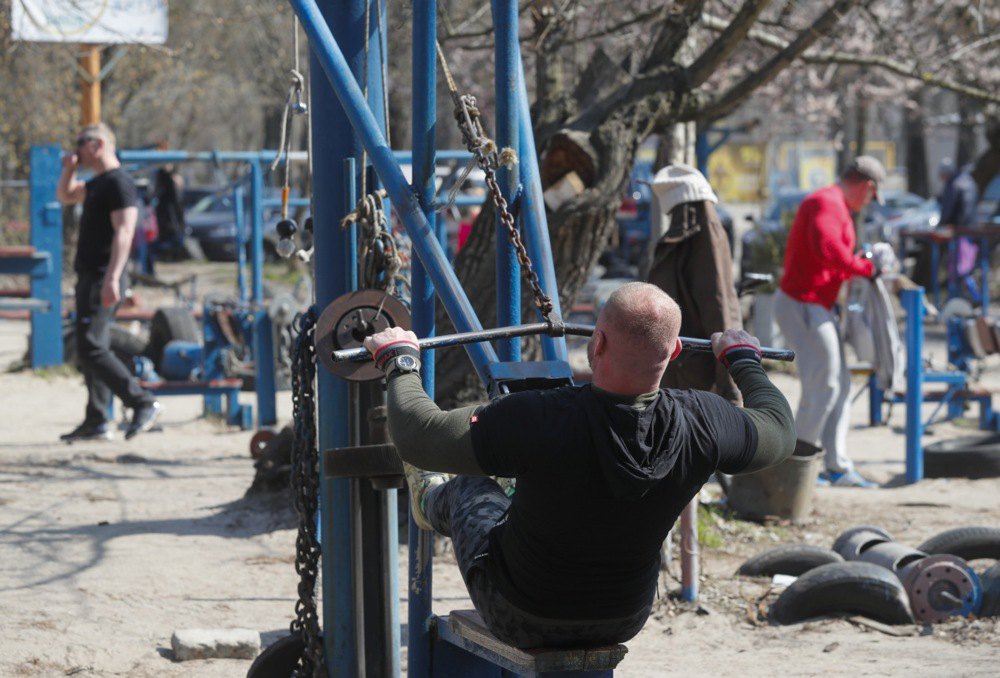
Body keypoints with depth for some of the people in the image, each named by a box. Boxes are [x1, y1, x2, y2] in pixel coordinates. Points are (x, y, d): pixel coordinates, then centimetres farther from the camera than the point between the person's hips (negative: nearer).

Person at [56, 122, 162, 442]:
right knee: (90, 349, 9)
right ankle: (96, 422, 11)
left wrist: (112, 278, -30)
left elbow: (123, 232, -22)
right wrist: (69, 169, 17)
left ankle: (143, 404, -14)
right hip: (89, 277, 10)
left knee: (92, 347, -16)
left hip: (103, 280, -10)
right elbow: (65, 196, 37)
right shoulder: (97, 184, 18)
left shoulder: (119, 184, -13)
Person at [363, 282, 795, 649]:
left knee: (468, 489, 26)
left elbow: (418, 436, -25)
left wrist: (399, 361, -7)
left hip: (521, 621, -3)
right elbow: (777, 429, -3)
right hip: (625, 621, 3)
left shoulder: (537, 421, -37)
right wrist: (744, 359, 15)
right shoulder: (701, 424, -26)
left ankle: (431, 501, 61)